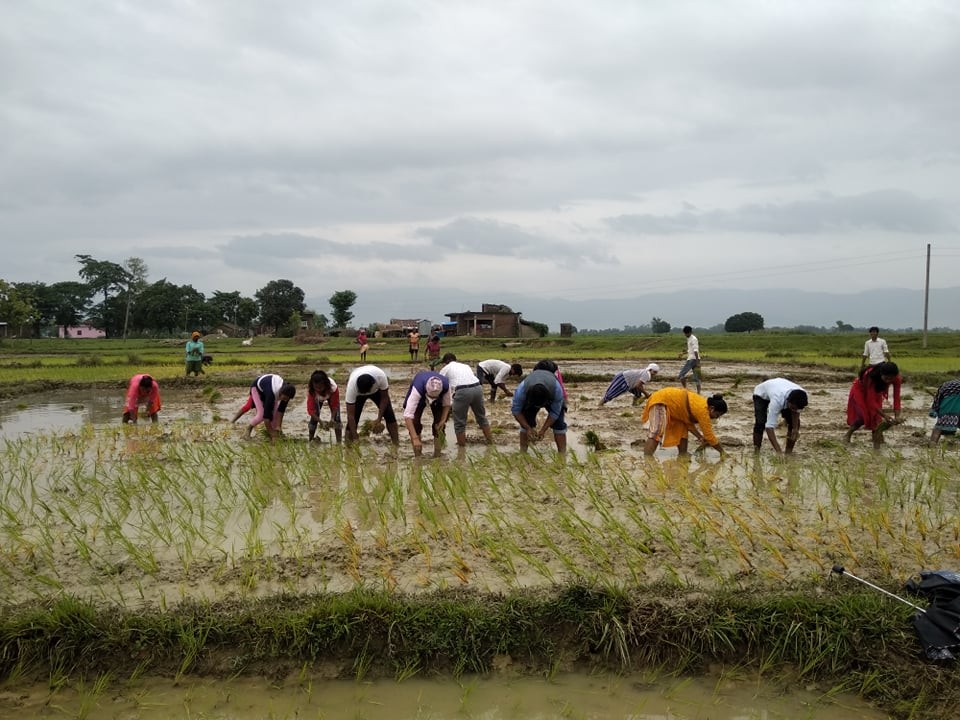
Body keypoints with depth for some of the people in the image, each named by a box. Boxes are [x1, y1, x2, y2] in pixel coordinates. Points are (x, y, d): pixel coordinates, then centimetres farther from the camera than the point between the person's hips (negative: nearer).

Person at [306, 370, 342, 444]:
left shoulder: (333, 387, -43)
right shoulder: (311, 390, -40)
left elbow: (335, 405, -30)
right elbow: (311, 410, -39)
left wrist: (332, 418, -44)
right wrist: (320, 421, -49)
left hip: (331, 396, -1)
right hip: (317, 398, 1)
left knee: (336, 417, -13)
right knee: (314, 417, -10)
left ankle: (339, 441, -9)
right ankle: (310, 440, 5)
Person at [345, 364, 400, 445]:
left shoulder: (381, 376, -42)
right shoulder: (351, 385, -42)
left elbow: (384, 398, -22)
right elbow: (350, 415, -36)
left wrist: (379, 419, -25)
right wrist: (355, 437, -37)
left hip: (377, 389, 1)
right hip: (357, 393, -1)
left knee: (389, 414, -11)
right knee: (354, 417, -17)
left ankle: (396, 445, -2)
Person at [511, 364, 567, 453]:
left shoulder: (557, 389, -42)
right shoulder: (522, 389, -41)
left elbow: (555, 413, -29)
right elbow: (516, 411, -26)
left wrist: (543, 430, -31)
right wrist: (528, 428, -31)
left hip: (552, 397, -1)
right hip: (530, 399, 1)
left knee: (558, 423, -15)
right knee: (526, 423, -13)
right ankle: (522, 452, -5)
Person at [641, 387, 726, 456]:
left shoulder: (702, 404, 5)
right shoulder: (703, 410, -23)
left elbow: (689, 423, 11)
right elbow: (709, 435, -18)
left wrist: (700, 437, 0)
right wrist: (722, 451, -7)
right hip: (660, 401, -11)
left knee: (682, 430, 11)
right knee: (656, 434, -21)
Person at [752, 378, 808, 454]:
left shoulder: (801, 396, -35)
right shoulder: (777, 400, -49)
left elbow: (796, 411, -9)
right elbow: (769, 426, -50)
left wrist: (795, 428, -18)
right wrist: (778, 451, -54)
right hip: (762, 394, -5)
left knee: (794, 422, -10)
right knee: (761, 422, -25)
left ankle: (788, 451, 4)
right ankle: (756, 452, -11)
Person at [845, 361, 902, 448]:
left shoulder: (896, 378, -29)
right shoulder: (871, 375, -42)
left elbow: (896, 398, -28)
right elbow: (871, 401, -39)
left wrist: (897, 416, -41)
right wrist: (884, 415, -46)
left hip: (876, 392, 4)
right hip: (860, 390, -4)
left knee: (876, 415, -14)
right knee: (864, 416, -15)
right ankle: (848, 434, 5)